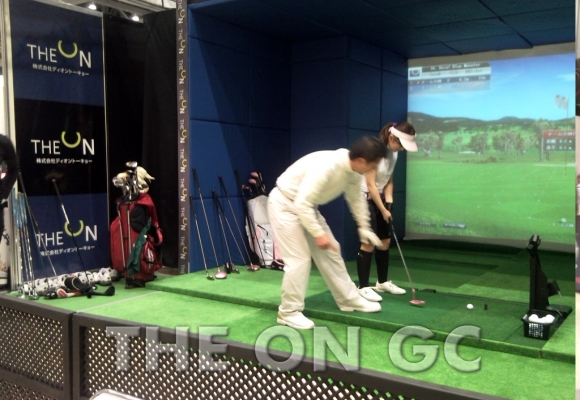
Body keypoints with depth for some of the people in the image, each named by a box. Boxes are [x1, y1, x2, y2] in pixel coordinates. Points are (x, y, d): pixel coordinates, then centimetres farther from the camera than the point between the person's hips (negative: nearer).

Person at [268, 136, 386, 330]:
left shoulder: (353, 169, -8)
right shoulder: (325, 166, -36)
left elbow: (355, 198, 12)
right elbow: (301, 204, -34)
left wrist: (364, 227, 12)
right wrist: (318, 234, -28)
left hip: (306, 205, 9)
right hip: (285, 204, -9)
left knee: (330, 251, 12)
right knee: (300, 258, -11)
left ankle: (349, 299, 25)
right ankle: (288, 312, 3)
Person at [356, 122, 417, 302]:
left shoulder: (393, 152, 2)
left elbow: (389, 180, 10)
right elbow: (370, 184, -22)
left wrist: (388, 202, -2)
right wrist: (383, 210, -18)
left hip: (379, 198, 8)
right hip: (364, 198, -8)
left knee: (385, 241, 11)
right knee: (369, 243, -10)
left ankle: (382, 282, 24)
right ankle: (363, 287, -2)